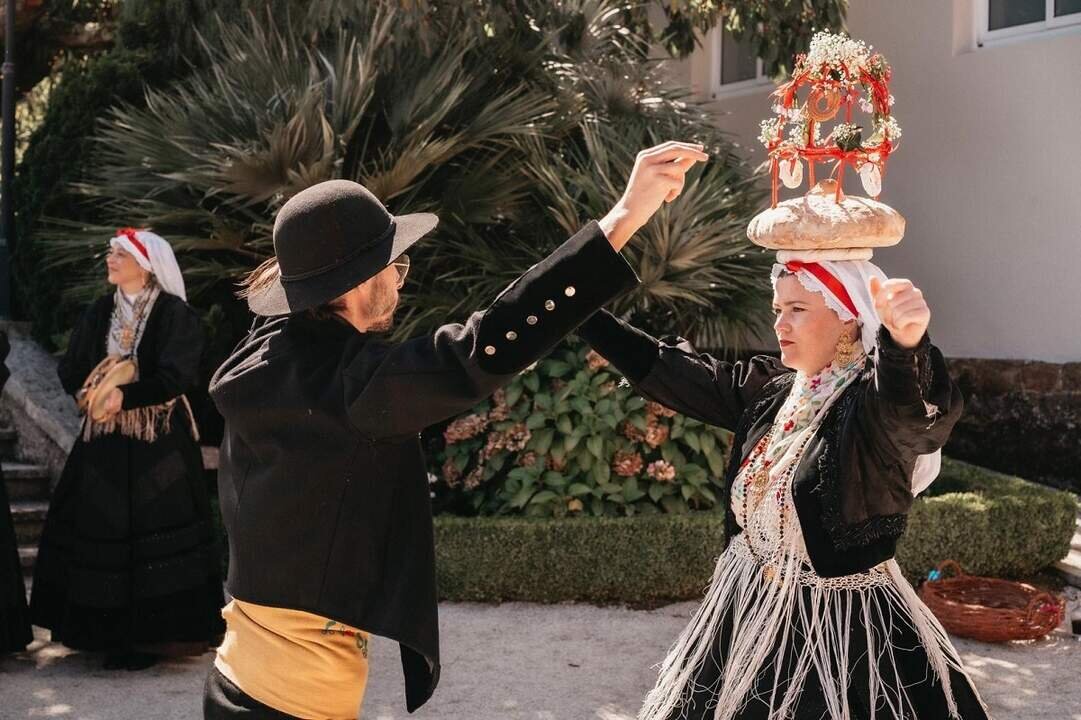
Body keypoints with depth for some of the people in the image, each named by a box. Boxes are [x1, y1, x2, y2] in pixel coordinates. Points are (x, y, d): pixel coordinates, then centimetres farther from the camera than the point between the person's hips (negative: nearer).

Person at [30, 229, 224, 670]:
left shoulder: (174, 313, -7)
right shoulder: (99, 313, 11)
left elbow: (178, 377, -16)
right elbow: (70, 369, 10)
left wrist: (125, 396, -23)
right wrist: (87, 393, -10)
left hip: (160, 441, -5)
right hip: (105, 440, 5)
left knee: (154, 531, -5)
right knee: (100, 529, 4)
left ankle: (149, 631, 2)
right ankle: (106, 628, 13)